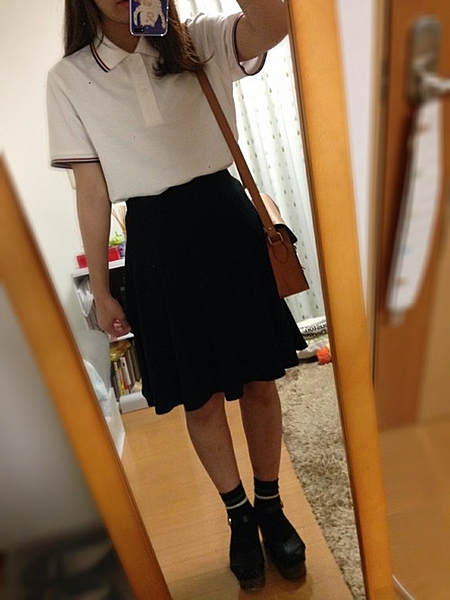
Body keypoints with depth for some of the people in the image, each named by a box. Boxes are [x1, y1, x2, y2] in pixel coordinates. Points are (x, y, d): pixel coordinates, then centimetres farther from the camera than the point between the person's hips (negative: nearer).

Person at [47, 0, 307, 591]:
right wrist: (100, 291, 2)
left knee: (258, 379, 8)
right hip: (154, 239, 0)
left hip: (225, 219, 1)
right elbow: (91, 191, 2)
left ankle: (271, 507, 34)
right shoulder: (69, 78, 6)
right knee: (200, 397, 8)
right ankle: (240, 515, 35)